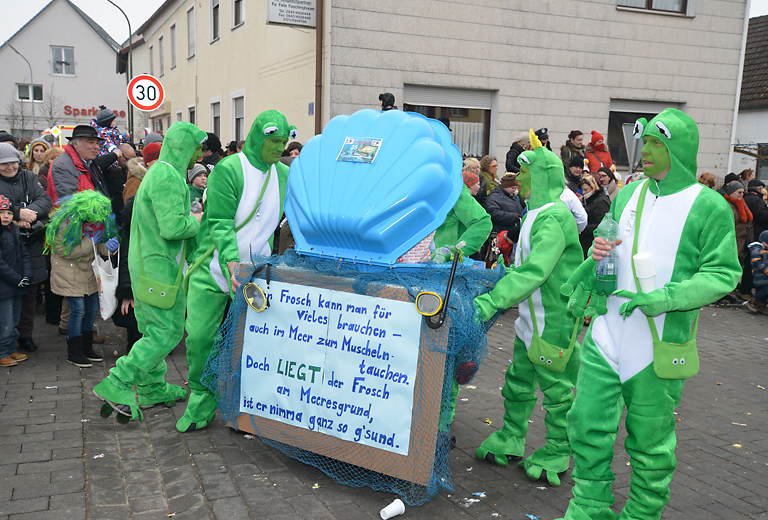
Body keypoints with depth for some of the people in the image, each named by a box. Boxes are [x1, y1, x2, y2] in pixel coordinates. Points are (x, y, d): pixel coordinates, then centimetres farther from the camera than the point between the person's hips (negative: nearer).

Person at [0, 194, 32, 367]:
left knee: (14, 321, 17)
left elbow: (23, 254, 13)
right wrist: (17, 279, -16)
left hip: (17, 287, 8)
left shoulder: (14, 230, 10)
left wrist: (26, 276, 0)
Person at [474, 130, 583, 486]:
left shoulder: (553, 218, -21)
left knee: (556, 388, 5)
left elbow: (535, 270, -33)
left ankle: (556, 454, 20)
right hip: (532, 316, 10)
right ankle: (510, 440, 29)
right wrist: (497, 294, 18)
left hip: (555, 318, -10)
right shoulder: (537, 213, 12)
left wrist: (493, 300, -39)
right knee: (519, 382, 16)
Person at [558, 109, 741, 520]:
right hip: (606, 334, 5)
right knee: (588, 423, 5)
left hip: (659, 345, -4)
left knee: (649, 441, 9)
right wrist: (596, 256, -2)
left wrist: (663, 298, -23)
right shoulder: (627, 196, 10)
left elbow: (723, 273, -10)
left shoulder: (709, 207, -6)